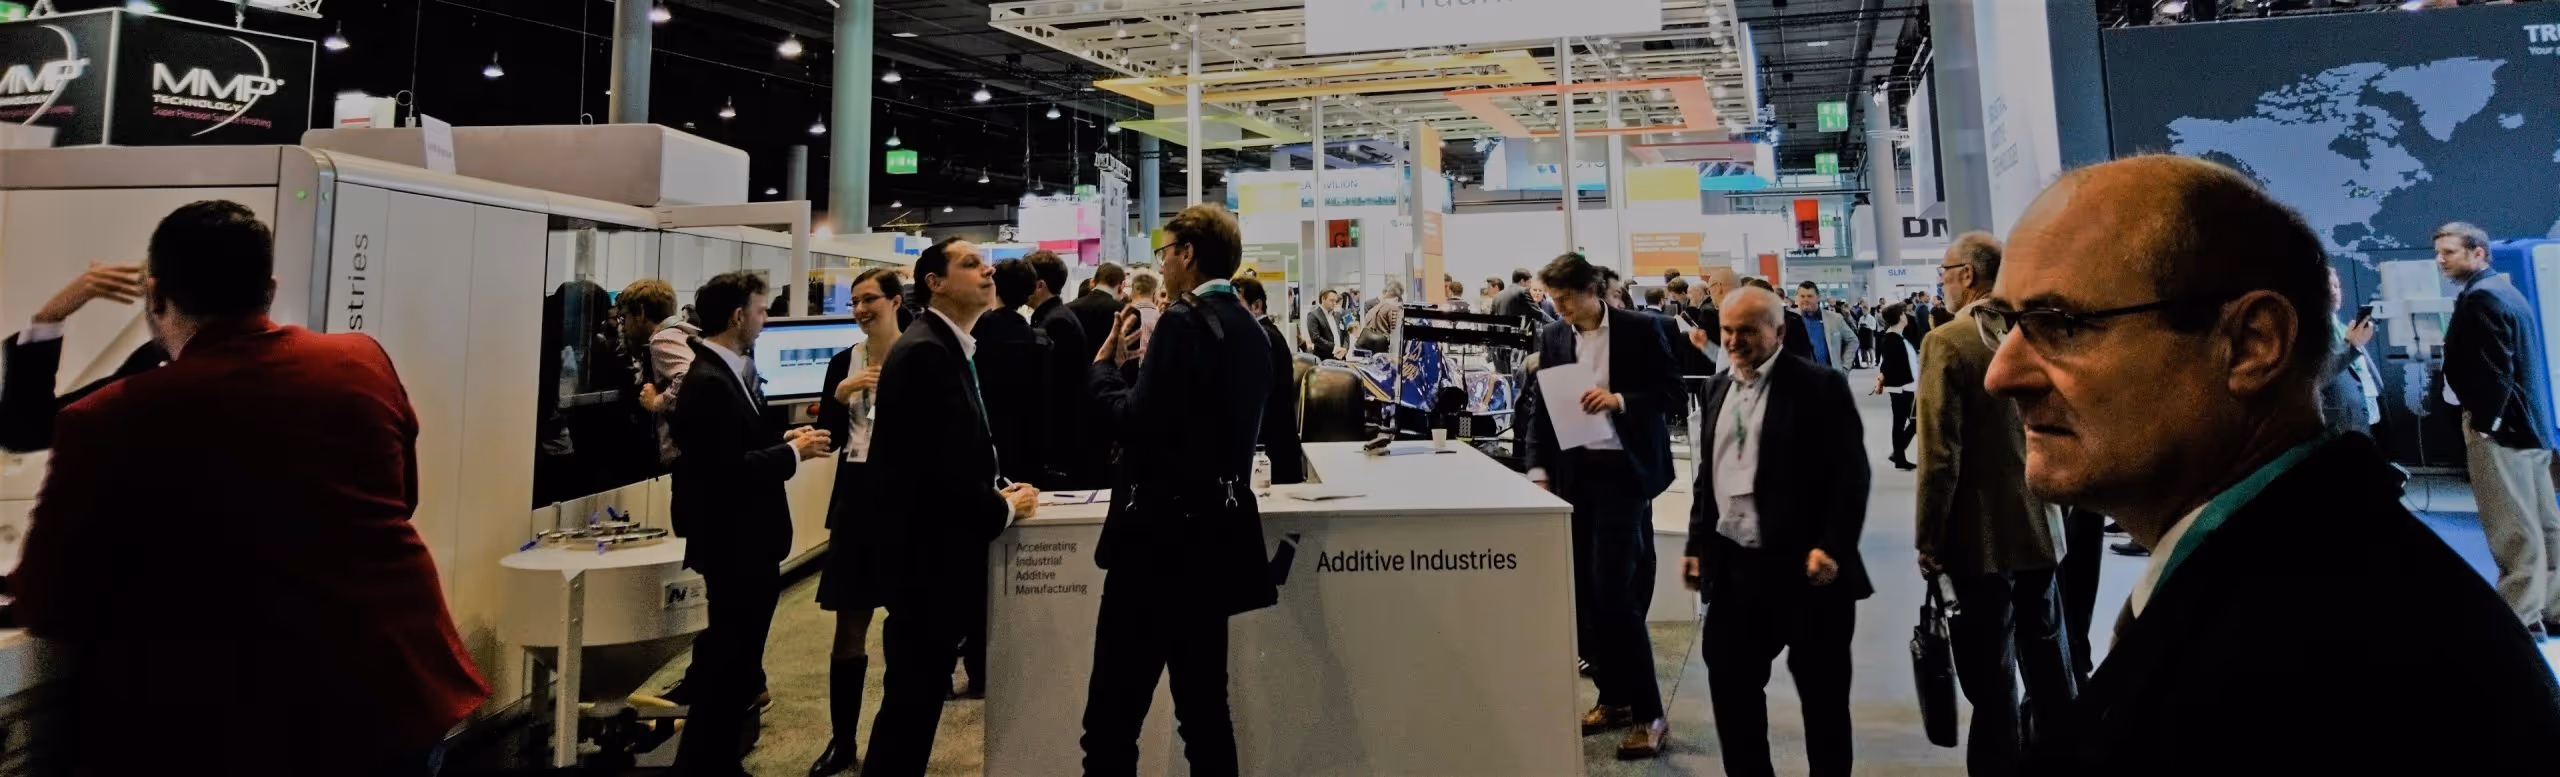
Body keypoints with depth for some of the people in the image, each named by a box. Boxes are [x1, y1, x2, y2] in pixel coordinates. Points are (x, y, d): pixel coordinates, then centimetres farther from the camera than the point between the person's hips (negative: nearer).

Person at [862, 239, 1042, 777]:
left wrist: (1001, 487, 2)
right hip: (925, 551, -10)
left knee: (923, 691, 18)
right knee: (913, 693, 1)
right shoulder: (924, 350, -18)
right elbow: (936, 463, -24)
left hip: (940, 547, 10)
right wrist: (1002, 507, -11)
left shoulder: (953, 348, 13)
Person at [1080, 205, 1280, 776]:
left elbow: (1137, 423, -19)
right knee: (1205, 710, 18)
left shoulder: (1183, 321, -14)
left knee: (1112, 719, -2)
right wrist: (1135, 364, 15)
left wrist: (1106, 363, -4)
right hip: (1217, 526, 9)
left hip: (1164, 529, -9)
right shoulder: (1251, 330, 11)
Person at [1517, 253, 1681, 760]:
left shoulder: (1639, 329, -2)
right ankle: (1613, 698, 23)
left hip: (1622, 470, -5)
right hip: (1572, 472, 5)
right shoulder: (1552, 338, 9)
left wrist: (1621, 400, -19)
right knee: (1584, 591, 8)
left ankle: (1648, 714, 1)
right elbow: (1539, 406, 9)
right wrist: (1538, 467, -1)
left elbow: (1671, 389, -3)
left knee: (1613, 591, -10)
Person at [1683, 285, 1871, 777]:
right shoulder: (1720, 386, 11)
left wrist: (1832, 547, -19)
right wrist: (1696, 544, 12)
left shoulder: (1820, 385, -9)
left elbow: (1850, 474, -12)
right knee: (1729, 682, 11)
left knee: (1822, 692, 9)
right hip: (1732, 564, 6)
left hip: (1802, 565, -6)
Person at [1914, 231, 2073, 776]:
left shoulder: (1946, 343, -15)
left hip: (1980, 536, -6)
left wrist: (1928, 542, -11)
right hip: (2040, 527, 6)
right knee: (2048, 666, 19)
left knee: (1992, 679, 3)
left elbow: (1940, 456, -19)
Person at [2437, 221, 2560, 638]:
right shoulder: (2505, 289, 17)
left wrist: (2482, 424, -18)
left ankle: (2521, 616, 1)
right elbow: (2513, 362, 19)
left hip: (2498, 425, -11)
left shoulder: (2480, 297, -14)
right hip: (2525, 421, 11)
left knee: (2514, 528, -5)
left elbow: (2493, 370, -21)